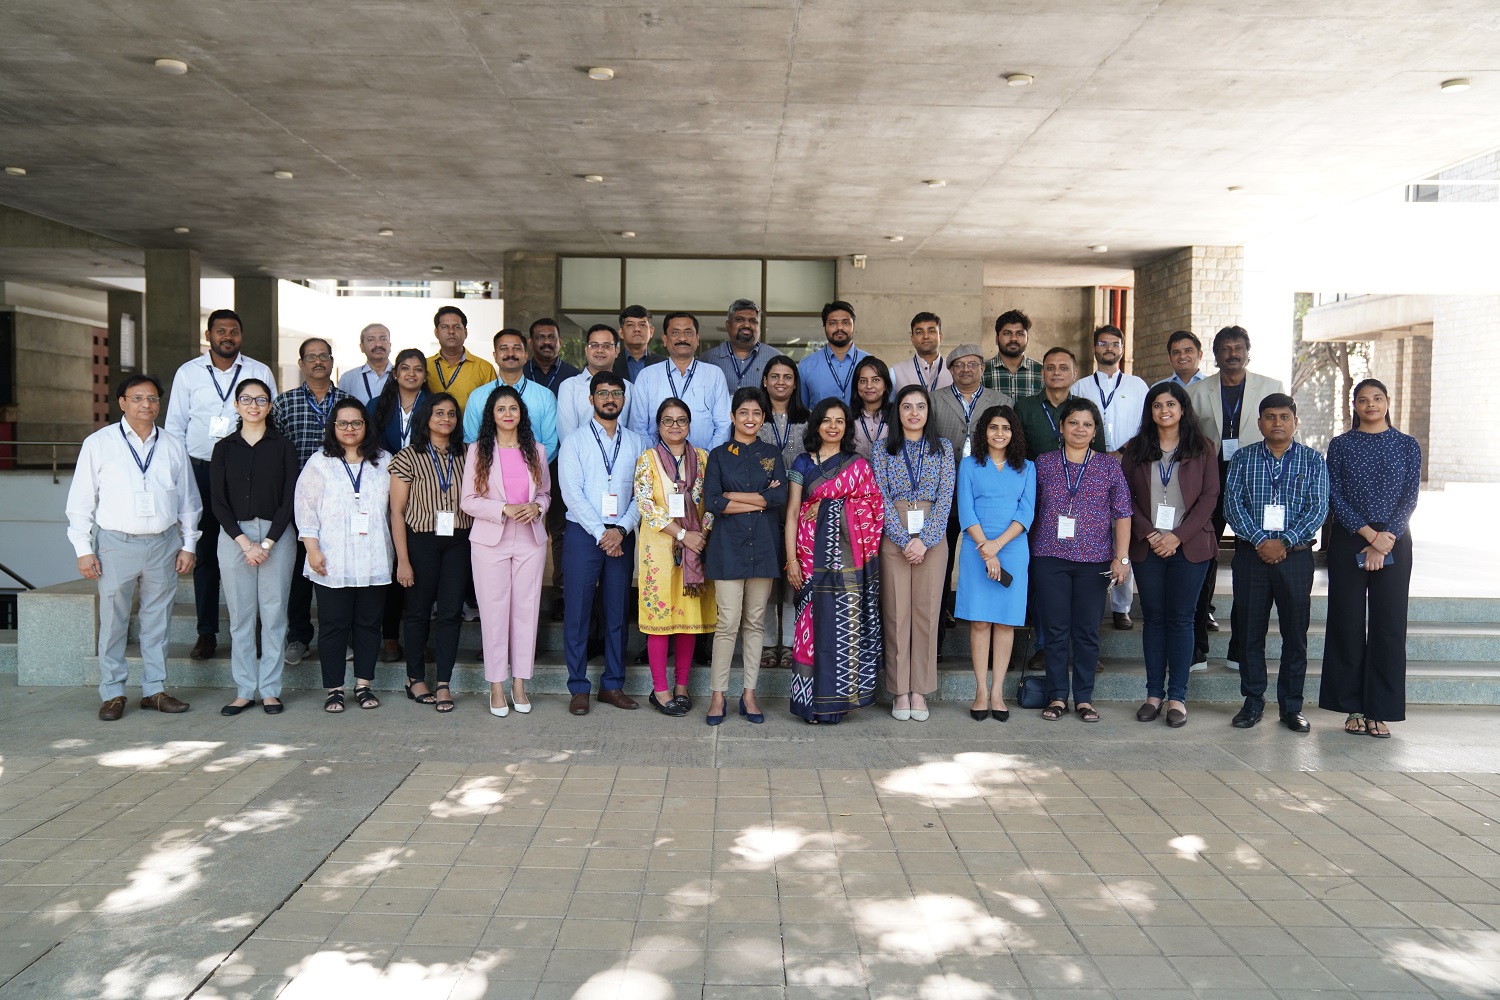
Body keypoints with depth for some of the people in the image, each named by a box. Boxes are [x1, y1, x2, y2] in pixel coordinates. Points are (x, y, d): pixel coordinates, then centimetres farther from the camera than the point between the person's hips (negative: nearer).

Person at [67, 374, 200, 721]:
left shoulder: (173, 446, 9)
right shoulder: (99, 443, 1)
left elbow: (188, 500, 13)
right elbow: (80, 501, 2)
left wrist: (188, 545, 9)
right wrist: (83, 549, -2)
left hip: (163, 543, 2)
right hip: (116, 543, -2)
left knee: (157, 621, 9)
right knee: (113, 623, 3)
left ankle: (155, 689, 19)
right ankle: (112, 694, 14)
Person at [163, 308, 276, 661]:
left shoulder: (260, 373, 6)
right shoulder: (188, 373, 8)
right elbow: (174, 426, 11)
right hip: (201, 470, 1)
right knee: (204, 553, 3)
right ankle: (207, 633, 11)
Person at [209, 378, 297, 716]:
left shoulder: (283, 447, 4)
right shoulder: (225, 448, 8)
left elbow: (289, 498, -1)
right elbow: (218, 501, 2)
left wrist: (267, 543, -9)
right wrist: (245, 543, -8)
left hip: (276, 536, -1)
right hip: (234, 536, 1)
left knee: (274, 615, 0)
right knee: (240, 616, 3)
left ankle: (270, 690, 8)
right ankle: (244, 691, 10)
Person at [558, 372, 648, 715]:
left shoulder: (636, 442, 11)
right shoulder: (575, 442, 4)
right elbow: (572, 493, -6)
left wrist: (621, 529, -10)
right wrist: (601, 533, -12)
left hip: (622, 535, 2)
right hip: (583, 533, -2)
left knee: (618, 612, 6)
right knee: (577, 612, -2)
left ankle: (613, 685, 15)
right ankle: (579, 688, 6)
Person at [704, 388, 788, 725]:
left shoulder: (772, 453, 11)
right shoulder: (719, 455, 6)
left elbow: (781, 497, -5)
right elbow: (712, 502, -7)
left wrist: (734, 496, -8)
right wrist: (759, 501, -7)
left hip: (763, 545, 2)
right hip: (728, 545, -2)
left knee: (755, 622, 6)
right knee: (728, 622, -6)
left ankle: (749, 694, 13)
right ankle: (717, 694, 3)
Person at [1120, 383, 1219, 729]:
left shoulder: (1201, 449, 3)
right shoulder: (1136, 450, 7)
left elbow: (1209, 497, -2)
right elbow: (1127, 497, 3)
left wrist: (1177, 536, -11)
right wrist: (1148, 534, -10)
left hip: (1189, 547, -1)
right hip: (1147, 547, 2)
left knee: (1180, 619, 1)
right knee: (1153, 618, 6)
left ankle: (1177, 696, 6)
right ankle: (1154, 693, 12)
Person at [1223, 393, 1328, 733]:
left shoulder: (1312, 461, 6)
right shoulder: (1243, 458, 6)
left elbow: (1318, 508, -2)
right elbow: (1232, 503, -3)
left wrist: (1285, 541, -15)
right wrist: (1260, 540, -15)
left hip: (1296, 555, 0)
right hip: (1251, 554, 0)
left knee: (1295, 634, 3)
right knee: (1250, 631, 4)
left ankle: (1291, 706, 14)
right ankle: (1253, 701, 15)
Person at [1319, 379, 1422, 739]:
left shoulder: (1408, 445, 7)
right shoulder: (1340, 445, 5)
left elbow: (1410, 497, 0)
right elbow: (1335, 496, -2)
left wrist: (1384, 542, -11)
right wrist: (1370, 534, -13)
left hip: (1395, 542, 0)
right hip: (1348, 541, 0)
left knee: (1389, 624, 0)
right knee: (1348, 622, 0)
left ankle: (1380, 711, 7)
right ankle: (1353, 708, 9)